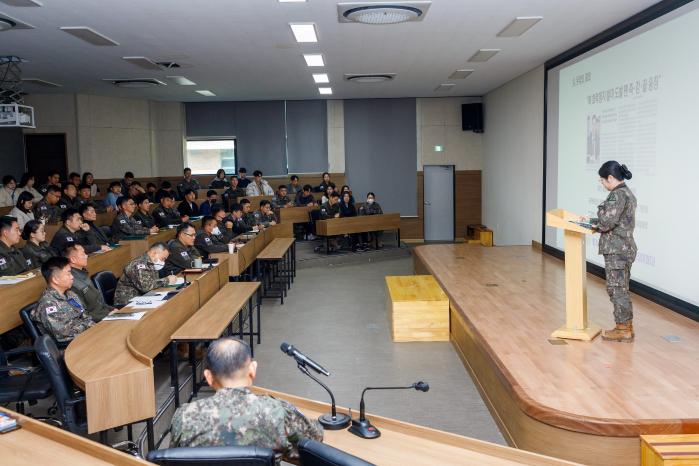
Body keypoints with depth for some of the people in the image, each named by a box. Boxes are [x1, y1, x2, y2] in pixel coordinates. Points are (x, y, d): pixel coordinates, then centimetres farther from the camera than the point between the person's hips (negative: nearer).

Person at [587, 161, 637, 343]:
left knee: (616, 289, -1)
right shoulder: (627, 193, 14)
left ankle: (623, 330, 7)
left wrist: (592, 222, -3)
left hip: (616, 249, -10)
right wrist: (597, 222, 10)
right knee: (621, 289, 16)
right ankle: (626, 327, 23)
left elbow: (607, 221, -21)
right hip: (623, 247, 10)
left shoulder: (618, 195, -17)